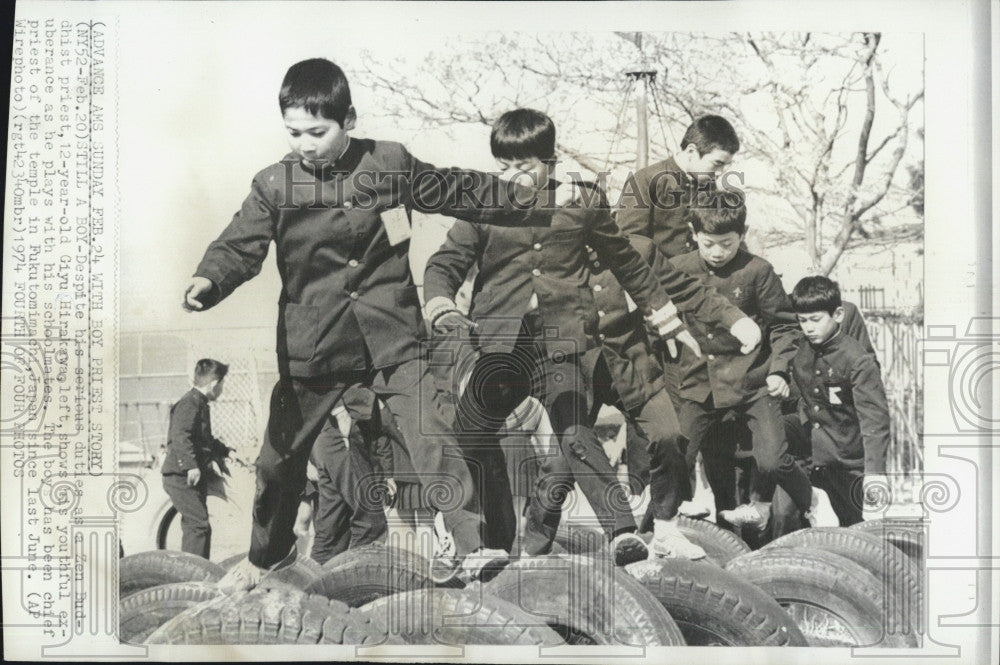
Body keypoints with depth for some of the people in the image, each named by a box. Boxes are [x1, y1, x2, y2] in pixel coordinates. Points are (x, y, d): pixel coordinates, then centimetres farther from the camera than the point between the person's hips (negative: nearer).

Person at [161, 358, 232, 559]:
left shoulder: (200, 404, 19)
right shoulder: (190, 403, -14)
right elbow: (180, 436, -28)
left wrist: (225, 452, 38)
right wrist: (191, 465, -35)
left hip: (195, 476, 11)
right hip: (182, 476, -11)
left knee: (193, 526, 15)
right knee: (199, 525, -15)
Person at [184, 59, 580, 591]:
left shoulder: (392, 163, 0)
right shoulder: (274, 184, -2)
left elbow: (459, 192, 9)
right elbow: (240, 245, -9)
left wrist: (541, 204, 13)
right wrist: (207, 282, -32)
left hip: (392, 337, 0)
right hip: (311, 346, 1)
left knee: (433, 439, -8)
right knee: (281, 456, 11)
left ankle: (475, 544, 6)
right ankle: (267, 554, 35)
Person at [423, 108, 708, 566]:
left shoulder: (583, 202, 8)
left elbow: (626, 262, 19)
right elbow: (446, 262, 4)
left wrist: (667, 319, 23)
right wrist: (440, 305, -19)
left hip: (560, 342, -2)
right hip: (502, 342, 3)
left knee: (574, 434, -21)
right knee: (470, 434, 7)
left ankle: (621, 532, -19)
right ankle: (500, 537, 25)